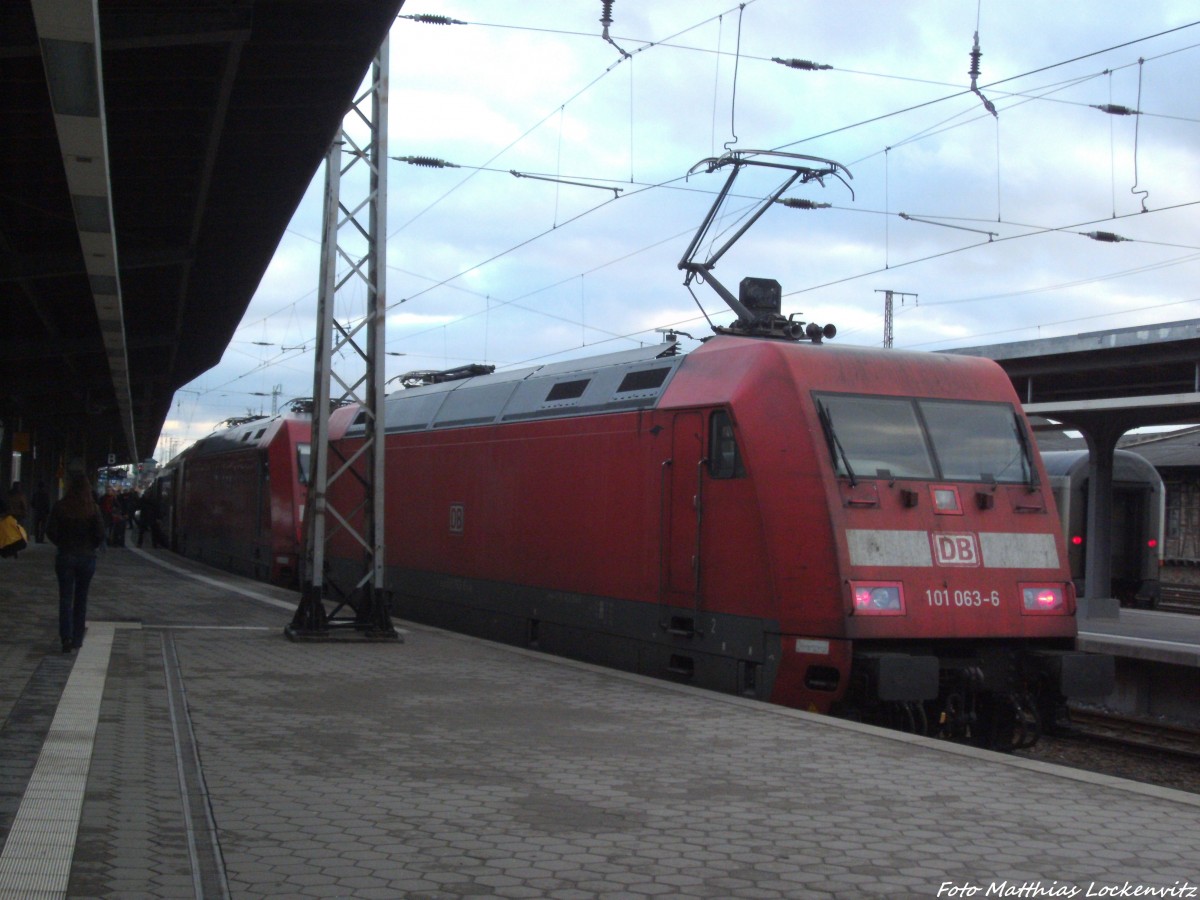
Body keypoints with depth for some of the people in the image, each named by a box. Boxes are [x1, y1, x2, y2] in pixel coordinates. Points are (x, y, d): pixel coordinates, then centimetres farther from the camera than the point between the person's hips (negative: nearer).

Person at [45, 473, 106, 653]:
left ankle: (66, 637, -12)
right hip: (87, 557, 1)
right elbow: (100, 533, -10)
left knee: (65, 598, 2)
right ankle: (77, 639, 16)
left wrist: (62, 544, 10)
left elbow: (51, 531, -7)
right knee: (81, 598, 12)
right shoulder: (93, 508, -8)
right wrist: (90, 546, 8)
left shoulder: (60, 507, -7)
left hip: (65, 556, 0)